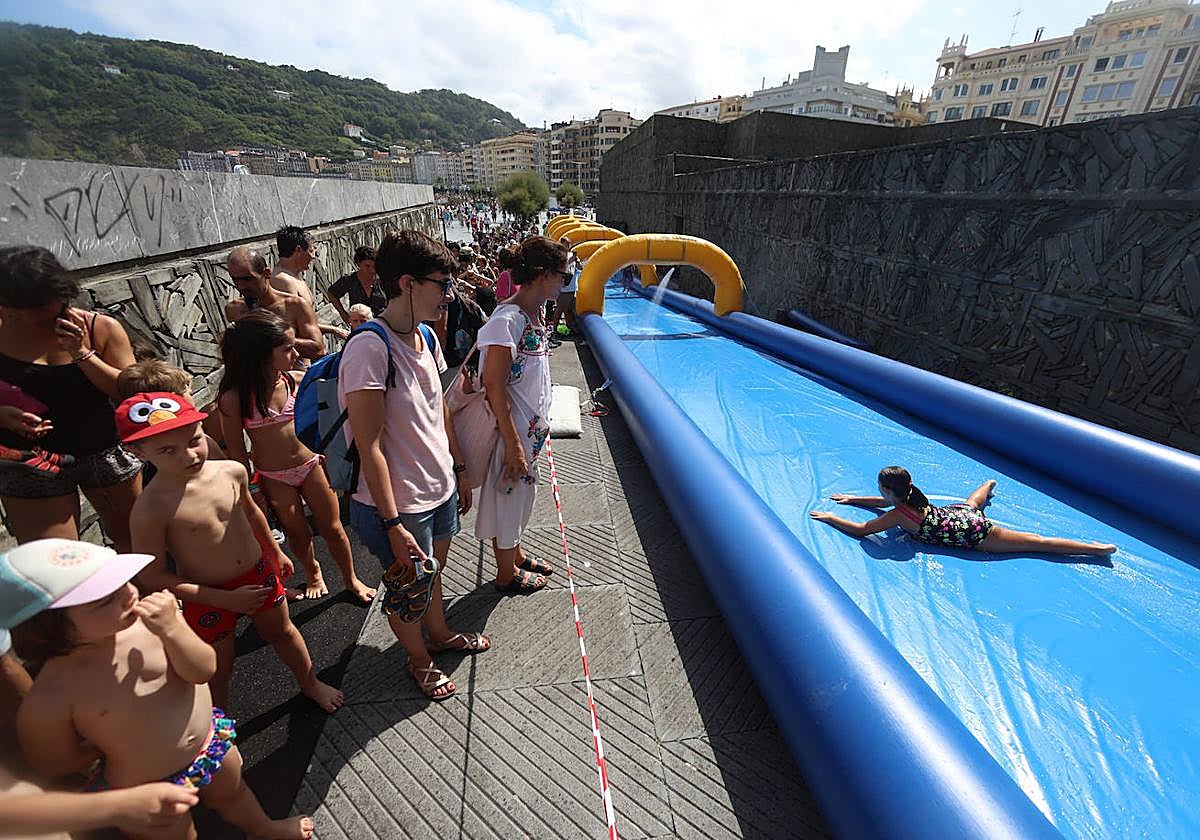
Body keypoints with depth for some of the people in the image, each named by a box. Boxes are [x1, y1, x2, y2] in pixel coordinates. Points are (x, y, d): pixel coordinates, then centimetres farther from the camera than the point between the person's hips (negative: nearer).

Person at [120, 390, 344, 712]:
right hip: (207, 597, -4)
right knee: (217, 671, 14)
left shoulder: (232, 471, -13)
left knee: (282, 632, 25)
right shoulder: (151, 509, -26)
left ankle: (310, 684, 50)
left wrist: (275, 552, 18)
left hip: (258, 574, 5)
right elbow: (151, 578, -19)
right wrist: (226, 599, -19)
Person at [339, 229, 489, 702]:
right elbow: (369, 446, -23)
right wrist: (393, 525, -20)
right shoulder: (369, 348, -24)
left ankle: (440, 635, 54)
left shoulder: (424, 336, 1)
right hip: (399, 506, -7)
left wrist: (459, 472, 14)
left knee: (433, 570, 28)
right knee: (409, 591, 18)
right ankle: (419, 660, 45)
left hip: (440, 490, 7)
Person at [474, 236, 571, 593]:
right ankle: (507, 573, 31)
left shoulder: (537, 312, 5)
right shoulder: (507, 320, -23)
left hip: (531, 426, 9)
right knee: (507, 494, 10)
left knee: (521, 491, 23)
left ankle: (516, 554, 45)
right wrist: (513, 445, -23)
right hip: (511, 429, -9)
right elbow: (494, 387, -24)